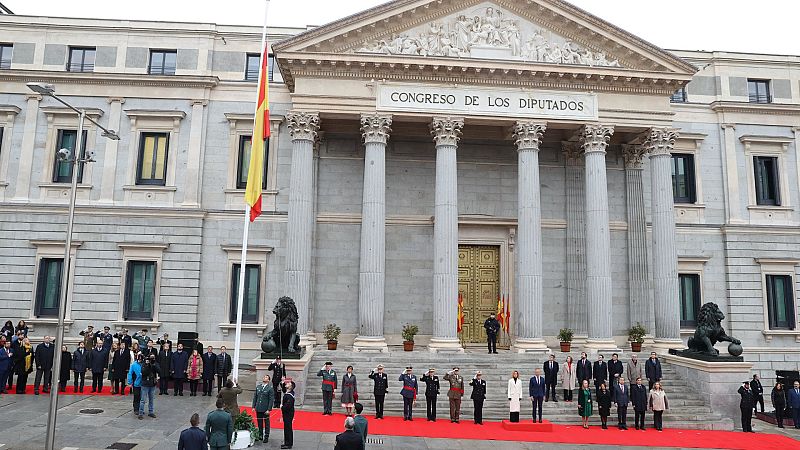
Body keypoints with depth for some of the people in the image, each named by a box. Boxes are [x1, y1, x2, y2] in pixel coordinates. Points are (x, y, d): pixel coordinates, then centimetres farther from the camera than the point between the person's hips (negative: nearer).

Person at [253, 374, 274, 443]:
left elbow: (271, 400, -8)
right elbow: (255, 397, 13)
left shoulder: (270, 388, -6)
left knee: (266, 423, 4)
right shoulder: (258, 387, 9)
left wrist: (269, 409, -13)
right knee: (259, 423, 11)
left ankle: (266, 437, 12)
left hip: (265, 409, -4)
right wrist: (254, 406, 5)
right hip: (258, 409, 4)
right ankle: (260, 436, 22)